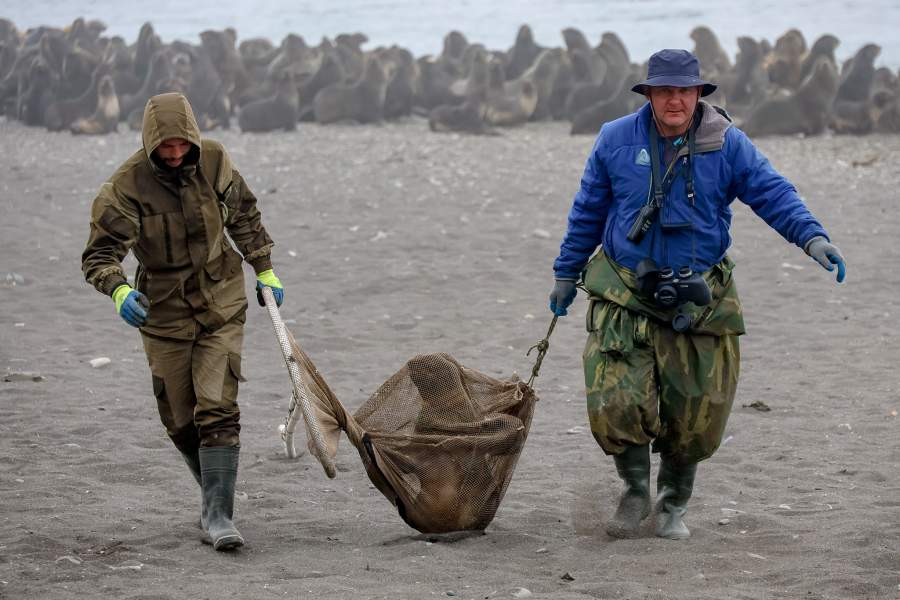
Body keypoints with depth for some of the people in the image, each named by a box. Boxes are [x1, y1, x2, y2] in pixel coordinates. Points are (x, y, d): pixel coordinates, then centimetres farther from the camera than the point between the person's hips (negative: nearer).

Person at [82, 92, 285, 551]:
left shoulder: (213, 160, -6)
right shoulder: (127, 184, -16)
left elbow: (242, 212, 13)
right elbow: (100, 252, -20)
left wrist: (264, 268, 15)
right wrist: (118, 289, -40)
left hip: (221, 305, 0)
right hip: (163, 312, 0)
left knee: (217, 410, -13)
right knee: (180, 421, 7)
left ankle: (217, 515, -14)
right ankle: (216, 493, 30)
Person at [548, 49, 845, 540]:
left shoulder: (727, 144, -1)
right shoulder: (616, 140, 2)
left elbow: (773, 194, -8)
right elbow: (588, 212, 12)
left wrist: (812, 237, -25)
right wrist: (566, 274, 16)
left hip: (699, 300, 0)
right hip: (625, 295, 0)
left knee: (695, 414, 4)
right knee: (615, 404, -13)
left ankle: (673, 507, 27)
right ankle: (635, 492, 14)